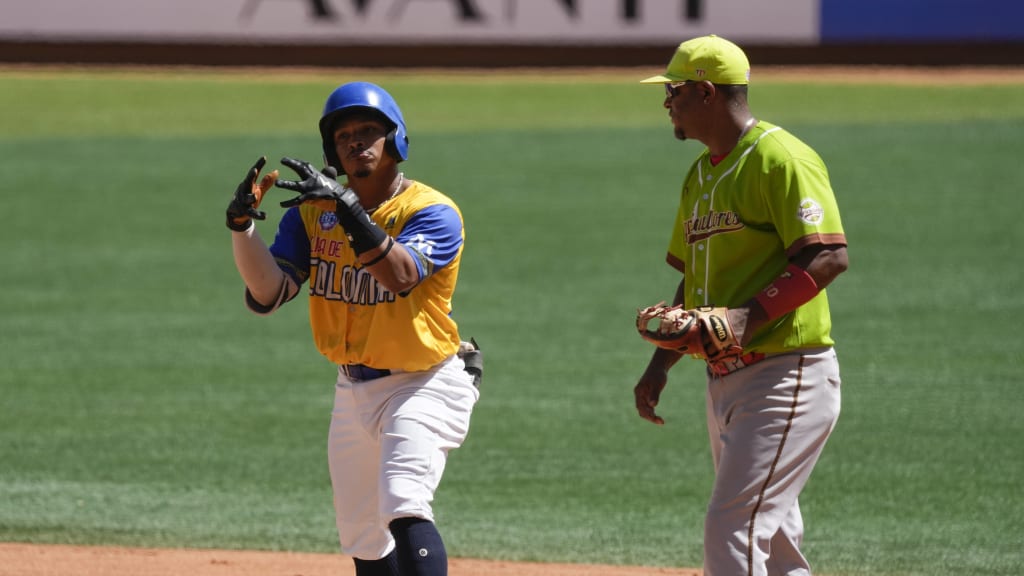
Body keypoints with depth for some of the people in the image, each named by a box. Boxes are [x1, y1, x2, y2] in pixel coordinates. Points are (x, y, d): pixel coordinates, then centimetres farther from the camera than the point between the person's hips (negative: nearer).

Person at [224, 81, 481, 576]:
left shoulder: (434, 213, -15)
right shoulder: (313, 212, 0)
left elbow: (400, 275, -35)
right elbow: (267, 294, -10)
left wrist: (347, 207, -43)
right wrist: (241, 224, -26)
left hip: (424, 385, -6)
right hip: (353, 390, 6)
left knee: (402, 508, -26)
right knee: (362, 536, 13)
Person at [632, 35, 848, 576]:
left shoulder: (779, 158, -12)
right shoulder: (701, 173, 19)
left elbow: (829, 257, -21)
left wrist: (750, 316, -28)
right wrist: (660, 364, 15)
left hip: (786, 375, -10)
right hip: (726, 382, 10)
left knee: (732, 528, -18)